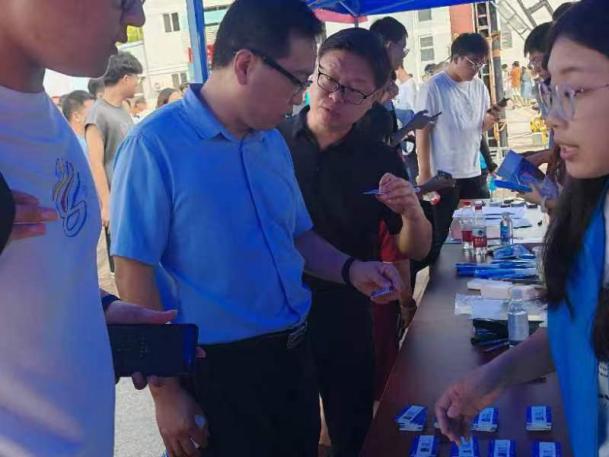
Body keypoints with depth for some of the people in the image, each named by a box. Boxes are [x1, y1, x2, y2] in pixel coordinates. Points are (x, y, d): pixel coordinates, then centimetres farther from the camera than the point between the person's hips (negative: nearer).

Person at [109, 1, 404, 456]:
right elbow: (135, 273, -15)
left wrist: (349, 269, -2)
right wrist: (166, 391, -13)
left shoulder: (274, 143, 6)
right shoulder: (155, 143, -15)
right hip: (217, 370, -7)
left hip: (294, 353, 7)